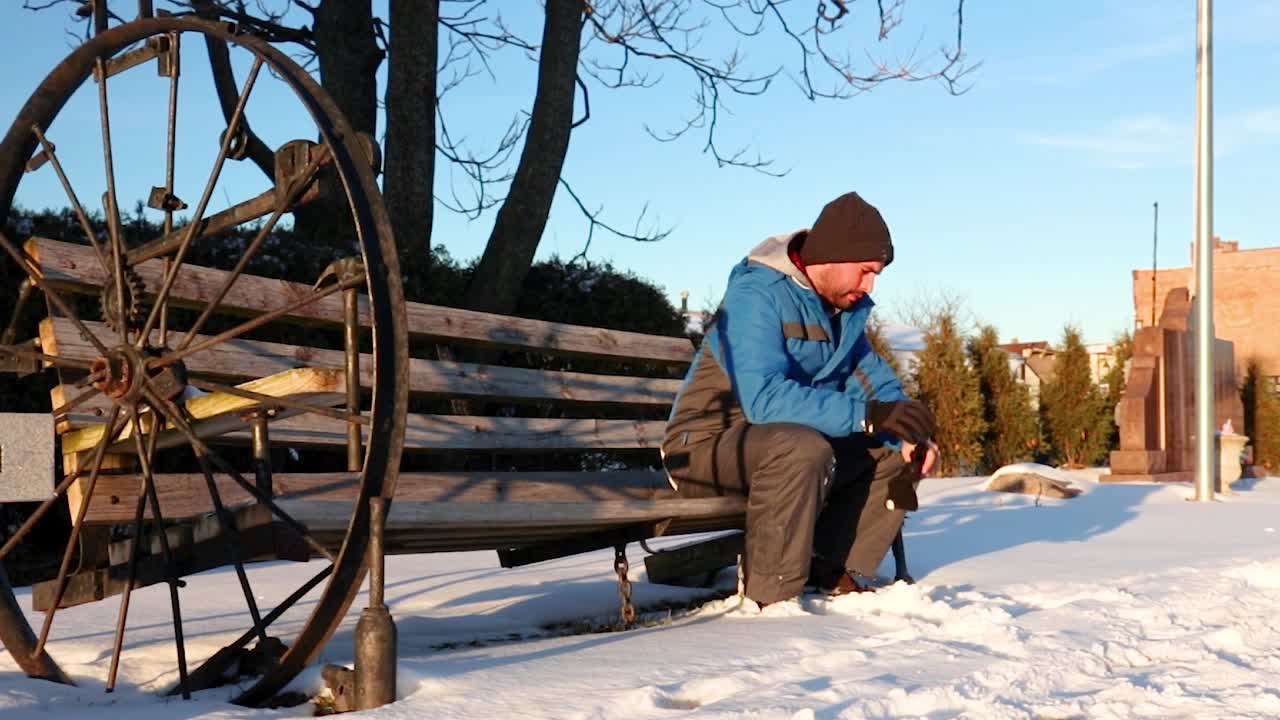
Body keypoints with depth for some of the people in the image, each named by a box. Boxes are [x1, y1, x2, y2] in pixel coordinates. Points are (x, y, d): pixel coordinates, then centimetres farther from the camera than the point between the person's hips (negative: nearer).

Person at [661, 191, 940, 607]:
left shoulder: (846, 308, 5)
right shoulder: (758, 294, -22)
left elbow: (875, 382, 4)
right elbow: (765, 398, -35)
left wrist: (910, 433, -18)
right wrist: (867, 415, -40)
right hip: (706, 447, -8)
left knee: (897, 453, 0)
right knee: (802, 448, -36)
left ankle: (833, 574, -2)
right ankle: (771, 601, -24)